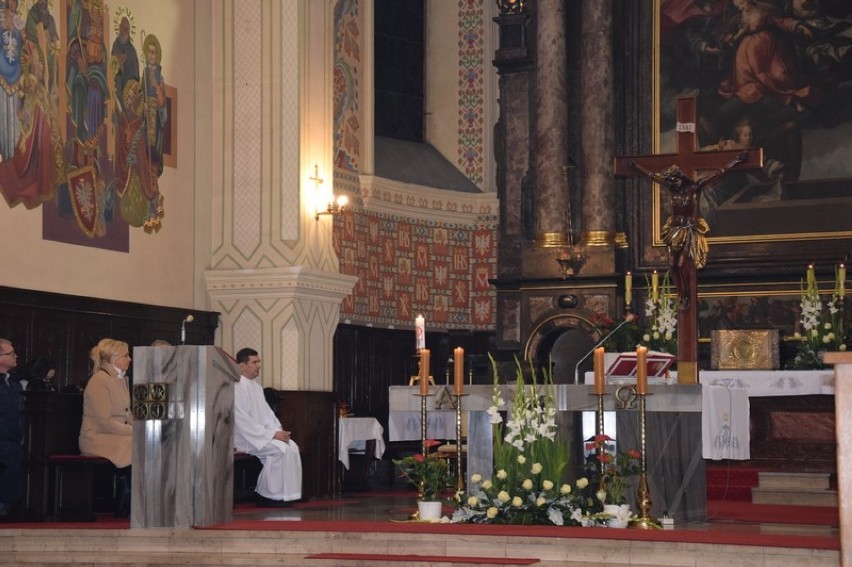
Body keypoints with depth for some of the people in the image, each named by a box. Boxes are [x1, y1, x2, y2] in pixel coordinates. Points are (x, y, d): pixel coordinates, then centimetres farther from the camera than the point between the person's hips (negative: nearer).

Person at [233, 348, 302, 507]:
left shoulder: (256, 387, 16)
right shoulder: (237, 388, -14)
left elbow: (267, 413, 18)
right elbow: (243, 422, -20)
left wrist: (279, 431, -2)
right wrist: (272, 434, -20)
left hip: (262, 433, 9)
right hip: (245, 438, -9)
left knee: (292, 447, -12)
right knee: (280, 450, -26)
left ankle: (284, 496, -10)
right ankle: (266, 496, -15)